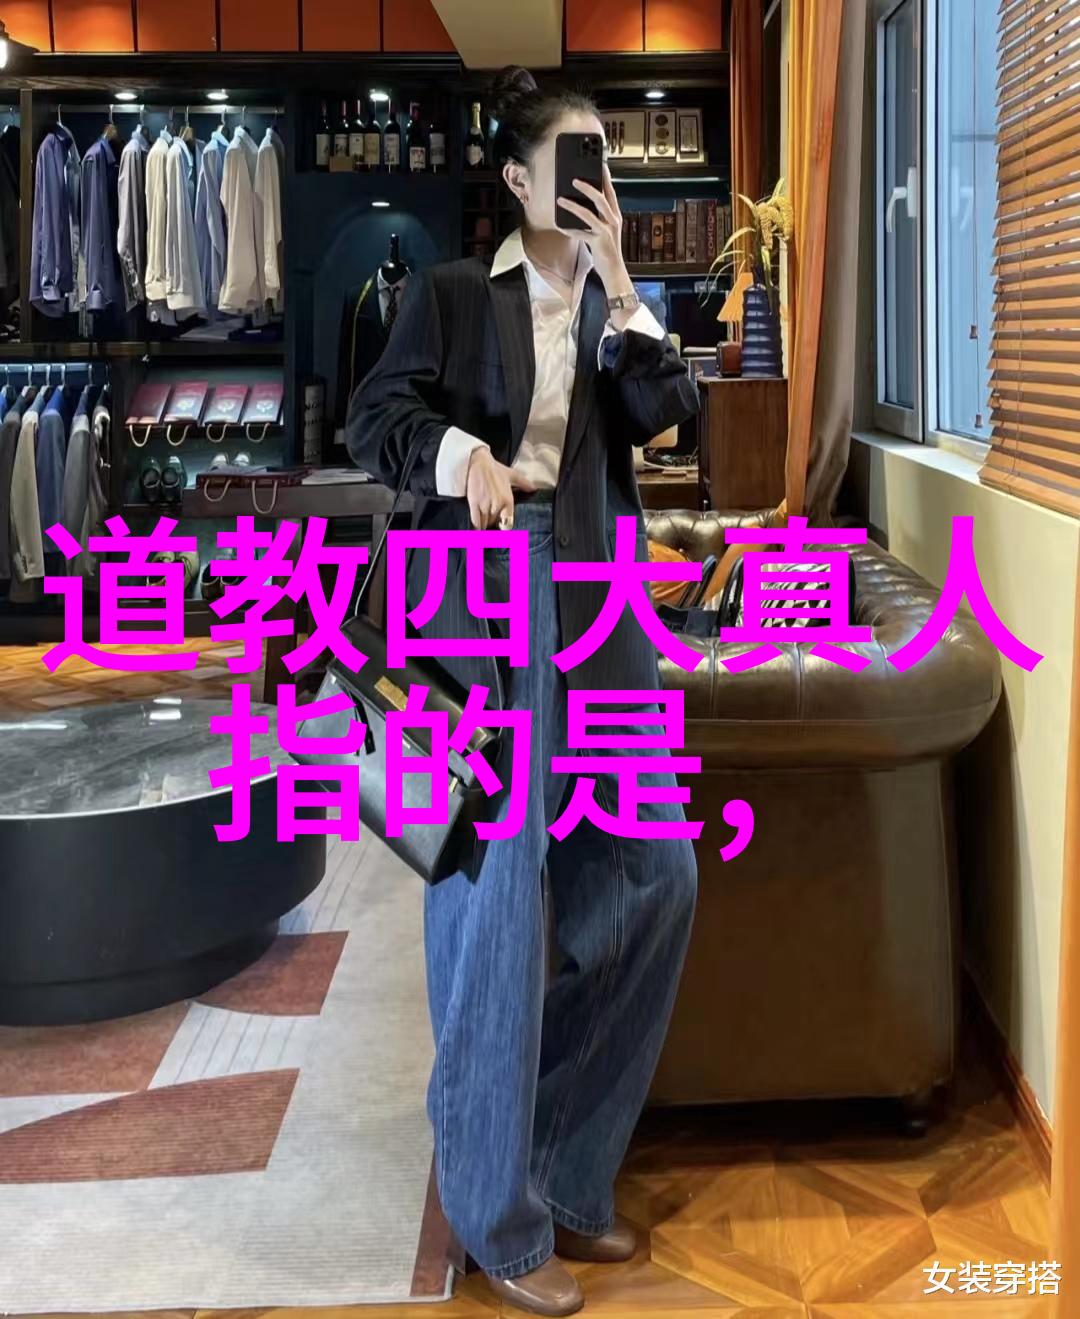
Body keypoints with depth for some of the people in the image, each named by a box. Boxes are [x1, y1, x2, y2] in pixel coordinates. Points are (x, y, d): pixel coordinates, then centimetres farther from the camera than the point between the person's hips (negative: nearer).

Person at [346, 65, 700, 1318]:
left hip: (598, 601, 6)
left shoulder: (615, 306, 16)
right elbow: (372, 420, -4)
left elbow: (659, 414, 0)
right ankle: (500, 1218, 10)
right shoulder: (450, 294, 3)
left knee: (655, 871, 4)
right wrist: (455, 450, -23)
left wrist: (619, 283, -6)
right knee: (498, 893, -4)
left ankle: (565, 1170, 23)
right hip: (484, 601, -5)